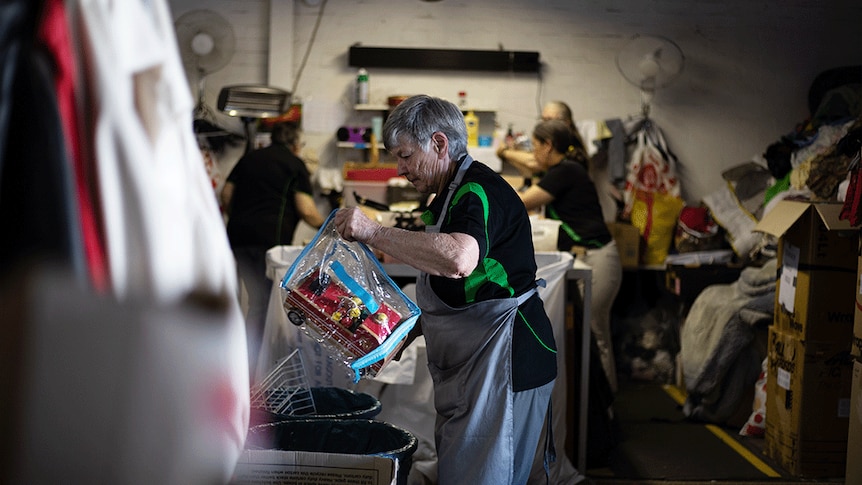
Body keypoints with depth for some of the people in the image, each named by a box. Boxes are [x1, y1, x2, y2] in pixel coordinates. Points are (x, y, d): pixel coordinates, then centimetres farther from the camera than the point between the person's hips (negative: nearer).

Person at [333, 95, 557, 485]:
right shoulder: (446, 197, 17)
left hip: (503, 362, -11)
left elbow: (458, 260, -40)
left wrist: (372, 232, -33)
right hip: (467, 369, 11)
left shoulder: (478, 191, -18)